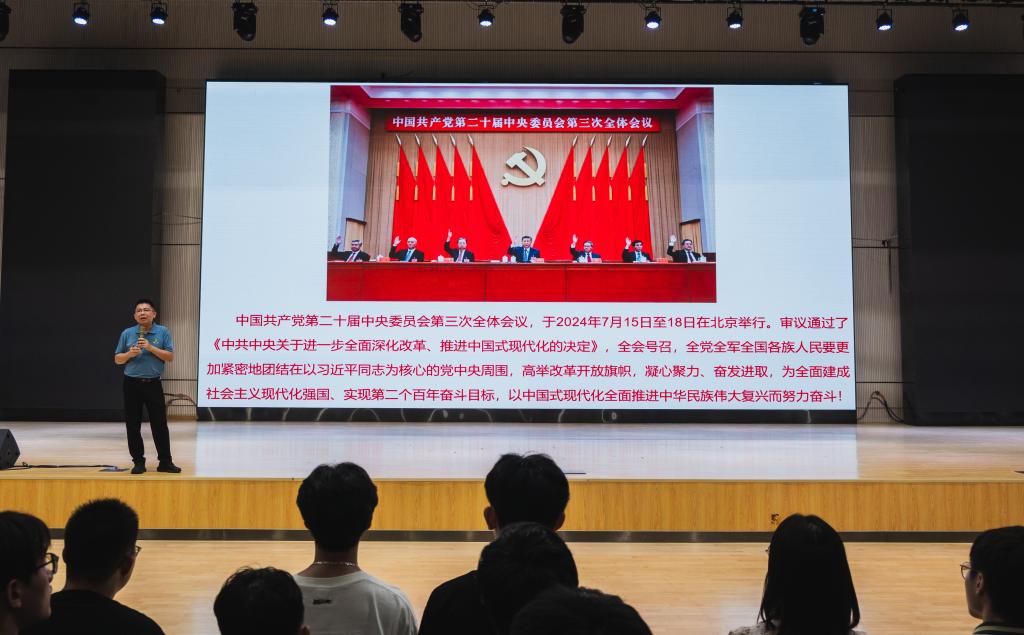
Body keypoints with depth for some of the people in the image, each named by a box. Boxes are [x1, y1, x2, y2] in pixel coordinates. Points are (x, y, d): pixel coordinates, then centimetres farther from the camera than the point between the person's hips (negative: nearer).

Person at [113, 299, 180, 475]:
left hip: (153, 384, -1)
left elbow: (170, 357, -4)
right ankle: (138, 461, 13)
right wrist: (130, 354, -11)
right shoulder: (127, 333, 5)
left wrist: (151, 348, -15)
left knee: (160, 424, 0)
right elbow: (117, 359, 9)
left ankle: (165, 462, 7)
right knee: (133, 425, 4)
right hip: (132, 384, 2)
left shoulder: (163, 332, 1)